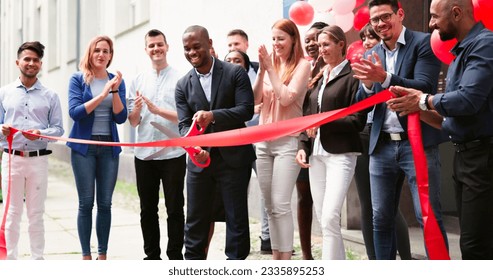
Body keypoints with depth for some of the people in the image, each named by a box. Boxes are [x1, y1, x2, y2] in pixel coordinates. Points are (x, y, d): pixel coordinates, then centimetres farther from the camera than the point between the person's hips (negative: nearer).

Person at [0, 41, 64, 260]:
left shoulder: (50, 96, 8)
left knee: (36, 214, 4)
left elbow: (58, 129, 4)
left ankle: (37, 259, 11)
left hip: (38, 159, 0)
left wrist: (41, 133, -16)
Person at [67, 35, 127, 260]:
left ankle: (102, 255, 12)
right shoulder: (78, 79, 0)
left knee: (105, 203, 4)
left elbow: (121, 117, 1)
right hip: (84, 146, -2)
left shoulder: (116, 81, 7)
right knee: (86, 203, -2)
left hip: (109, 146, 3)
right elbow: (75, 112, -11)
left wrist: (115, 91, -13)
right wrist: (102, 95, -19)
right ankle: (86, 256, 5)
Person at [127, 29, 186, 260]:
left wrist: (158, 110, -19)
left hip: (173, 154, -4)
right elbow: (133, 122, 7)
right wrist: (137, 109, -14)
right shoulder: (138, 81, 10)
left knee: (175, 209, 2)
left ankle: (175, 257, 10)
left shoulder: (180, 78, -3)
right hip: (144, 155, 4)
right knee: (147, 209, 12)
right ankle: (152, 256, 23)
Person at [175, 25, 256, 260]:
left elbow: (246, 110, -12)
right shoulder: (183, 85, 7)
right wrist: (194, 147, -21)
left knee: (236, 217, 3)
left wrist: (213, 115, -27)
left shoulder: (235, 73, -3)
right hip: (199, 160, 3)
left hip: (233, 157, -3)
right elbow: (184, 124, 0)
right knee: (195, 219, 8)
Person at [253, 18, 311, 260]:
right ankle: (276, 256, 17)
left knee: (281, 204, -12)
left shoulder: (302, 65, -6)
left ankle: (286, 258, -7)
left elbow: (286, 98, -15)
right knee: (270, 205, 10)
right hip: (263, 141, 6)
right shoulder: (270, 64, 9)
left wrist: (270, 69, -11)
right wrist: (262, 70, -7)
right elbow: (255, 99, 5)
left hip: (287, 141, -6)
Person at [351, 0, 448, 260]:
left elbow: (424, 88, -15)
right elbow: (361, 104, 9)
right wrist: (368, 83, -13)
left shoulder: (423, 43, -3)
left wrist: (384, 78, -27)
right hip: (382, 146, 6)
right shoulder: (371, 56, 12)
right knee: (381, 219, 8)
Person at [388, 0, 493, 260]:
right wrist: (416, 107, 5)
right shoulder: (461, 52, 19)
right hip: (464, 156, 10)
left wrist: (424, 100, -9)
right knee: (471, 242, 13)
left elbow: (468, 100, -25)